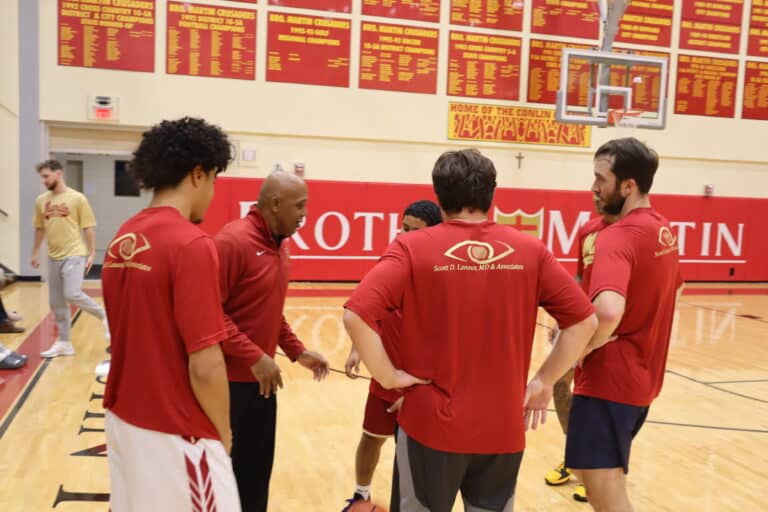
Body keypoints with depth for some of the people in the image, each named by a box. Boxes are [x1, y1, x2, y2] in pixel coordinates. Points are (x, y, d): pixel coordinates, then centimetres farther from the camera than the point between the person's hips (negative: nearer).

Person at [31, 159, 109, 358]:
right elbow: (40, 229, 17)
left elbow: (88, 228, -5)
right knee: (56, 303, 8)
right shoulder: (41, 201, 7)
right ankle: (64, 343, 19)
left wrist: (91, 254, -7)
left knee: (73, 294, -20)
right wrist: (35, 253, 16)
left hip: (74, 255, -6)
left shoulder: (77, 198, -7)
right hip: (53, 257, 6)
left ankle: (104, 316, 5)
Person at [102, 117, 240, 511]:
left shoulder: (123, 239, 4)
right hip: (174, 433, -7)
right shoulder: (191, 245, -20)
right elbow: (205, 366, -21)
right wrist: (223, 432, -6)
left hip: (124, 419, 8)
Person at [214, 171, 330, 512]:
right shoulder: (232, 241, -18)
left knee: (257, 470, 17)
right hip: (228, 379, -8)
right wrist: (254, 357, -24)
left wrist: (297, 352, 12)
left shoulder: (279, 244, 9)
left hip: (262, 378, 8)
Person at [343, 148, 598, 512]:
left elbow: (356, 315, -20)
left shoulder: (413, 247, -10)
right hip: (504, 428, 3)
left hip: (432, 424, -2)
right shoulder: (530, 250, -2)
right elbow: (584, 321, -1)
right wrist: (544, 382, 4)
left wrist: (388, 377, -9)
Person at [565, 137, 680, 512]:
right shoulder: (663, 230, 8)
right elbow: (672, 288, 25)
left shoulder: (616, 237, -22)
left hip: (609, 379, -10)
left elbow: (608, 311, -39)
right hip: (641, 377, 10)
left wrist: (581, 348, -20)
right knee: (591, 469, 25)